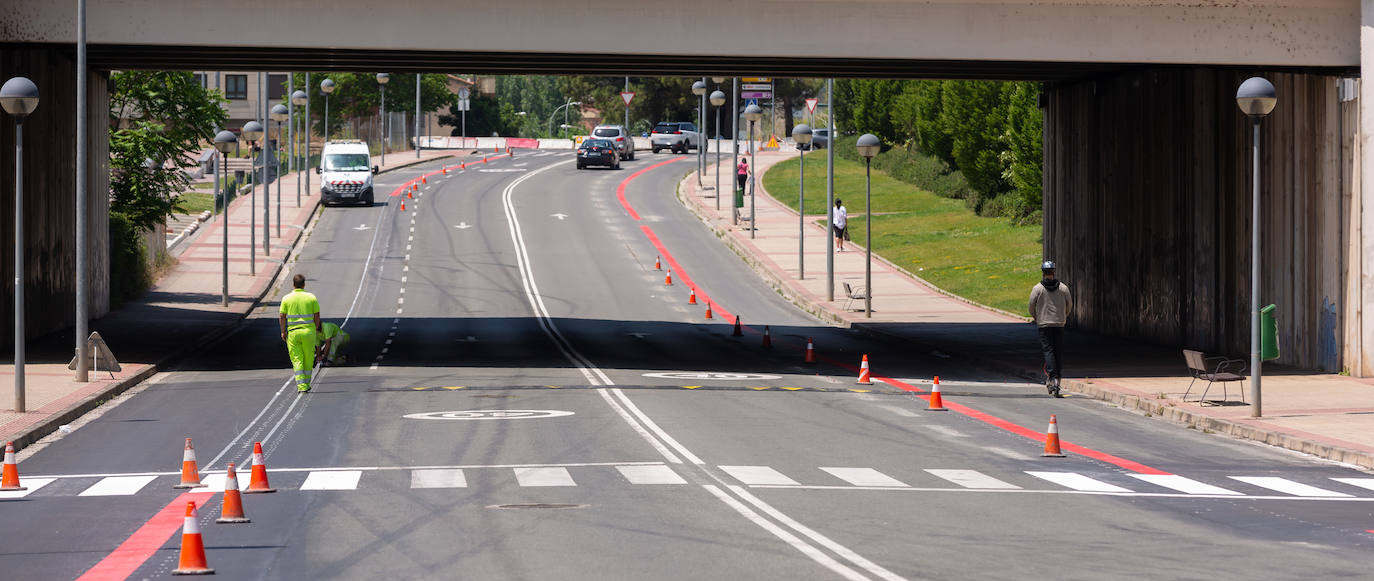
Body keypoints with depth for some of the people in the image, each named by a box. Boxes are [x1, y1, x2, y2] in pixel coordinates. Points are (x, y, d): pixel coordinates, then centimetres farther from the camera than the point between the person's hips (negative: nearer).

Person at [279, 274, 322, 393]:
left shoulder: (286, 298, -1)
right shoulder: (311, 297, -1)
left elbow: (282, 316, -2)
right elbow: (317, 315, 3)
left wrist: (283, 332, 6)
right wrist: (316, 329, 16)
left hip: (293, 332, 0)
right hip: (309, 331, 0)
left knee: (297, 360, 2)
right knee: (308, 360, 13)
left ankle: (301, 386, -9)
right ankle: (306, 384, 19)